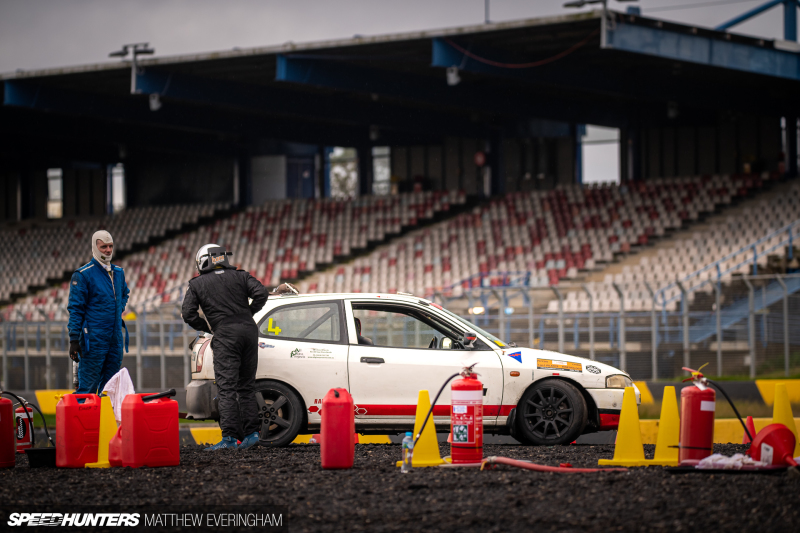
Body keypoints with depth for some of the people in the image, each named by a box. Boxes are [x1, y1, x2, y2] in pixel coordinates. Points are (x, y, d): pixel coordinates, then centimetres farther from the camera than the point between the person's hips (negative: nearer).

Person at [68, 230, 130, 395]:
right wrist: (74, 339, -12)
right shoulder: (83, 275, -7)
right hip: (94, 339, -6)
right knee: (87, 387, -6)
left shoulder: (118, 273, 12)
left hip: (116, 338, 6)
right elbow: (75, 308, -8)